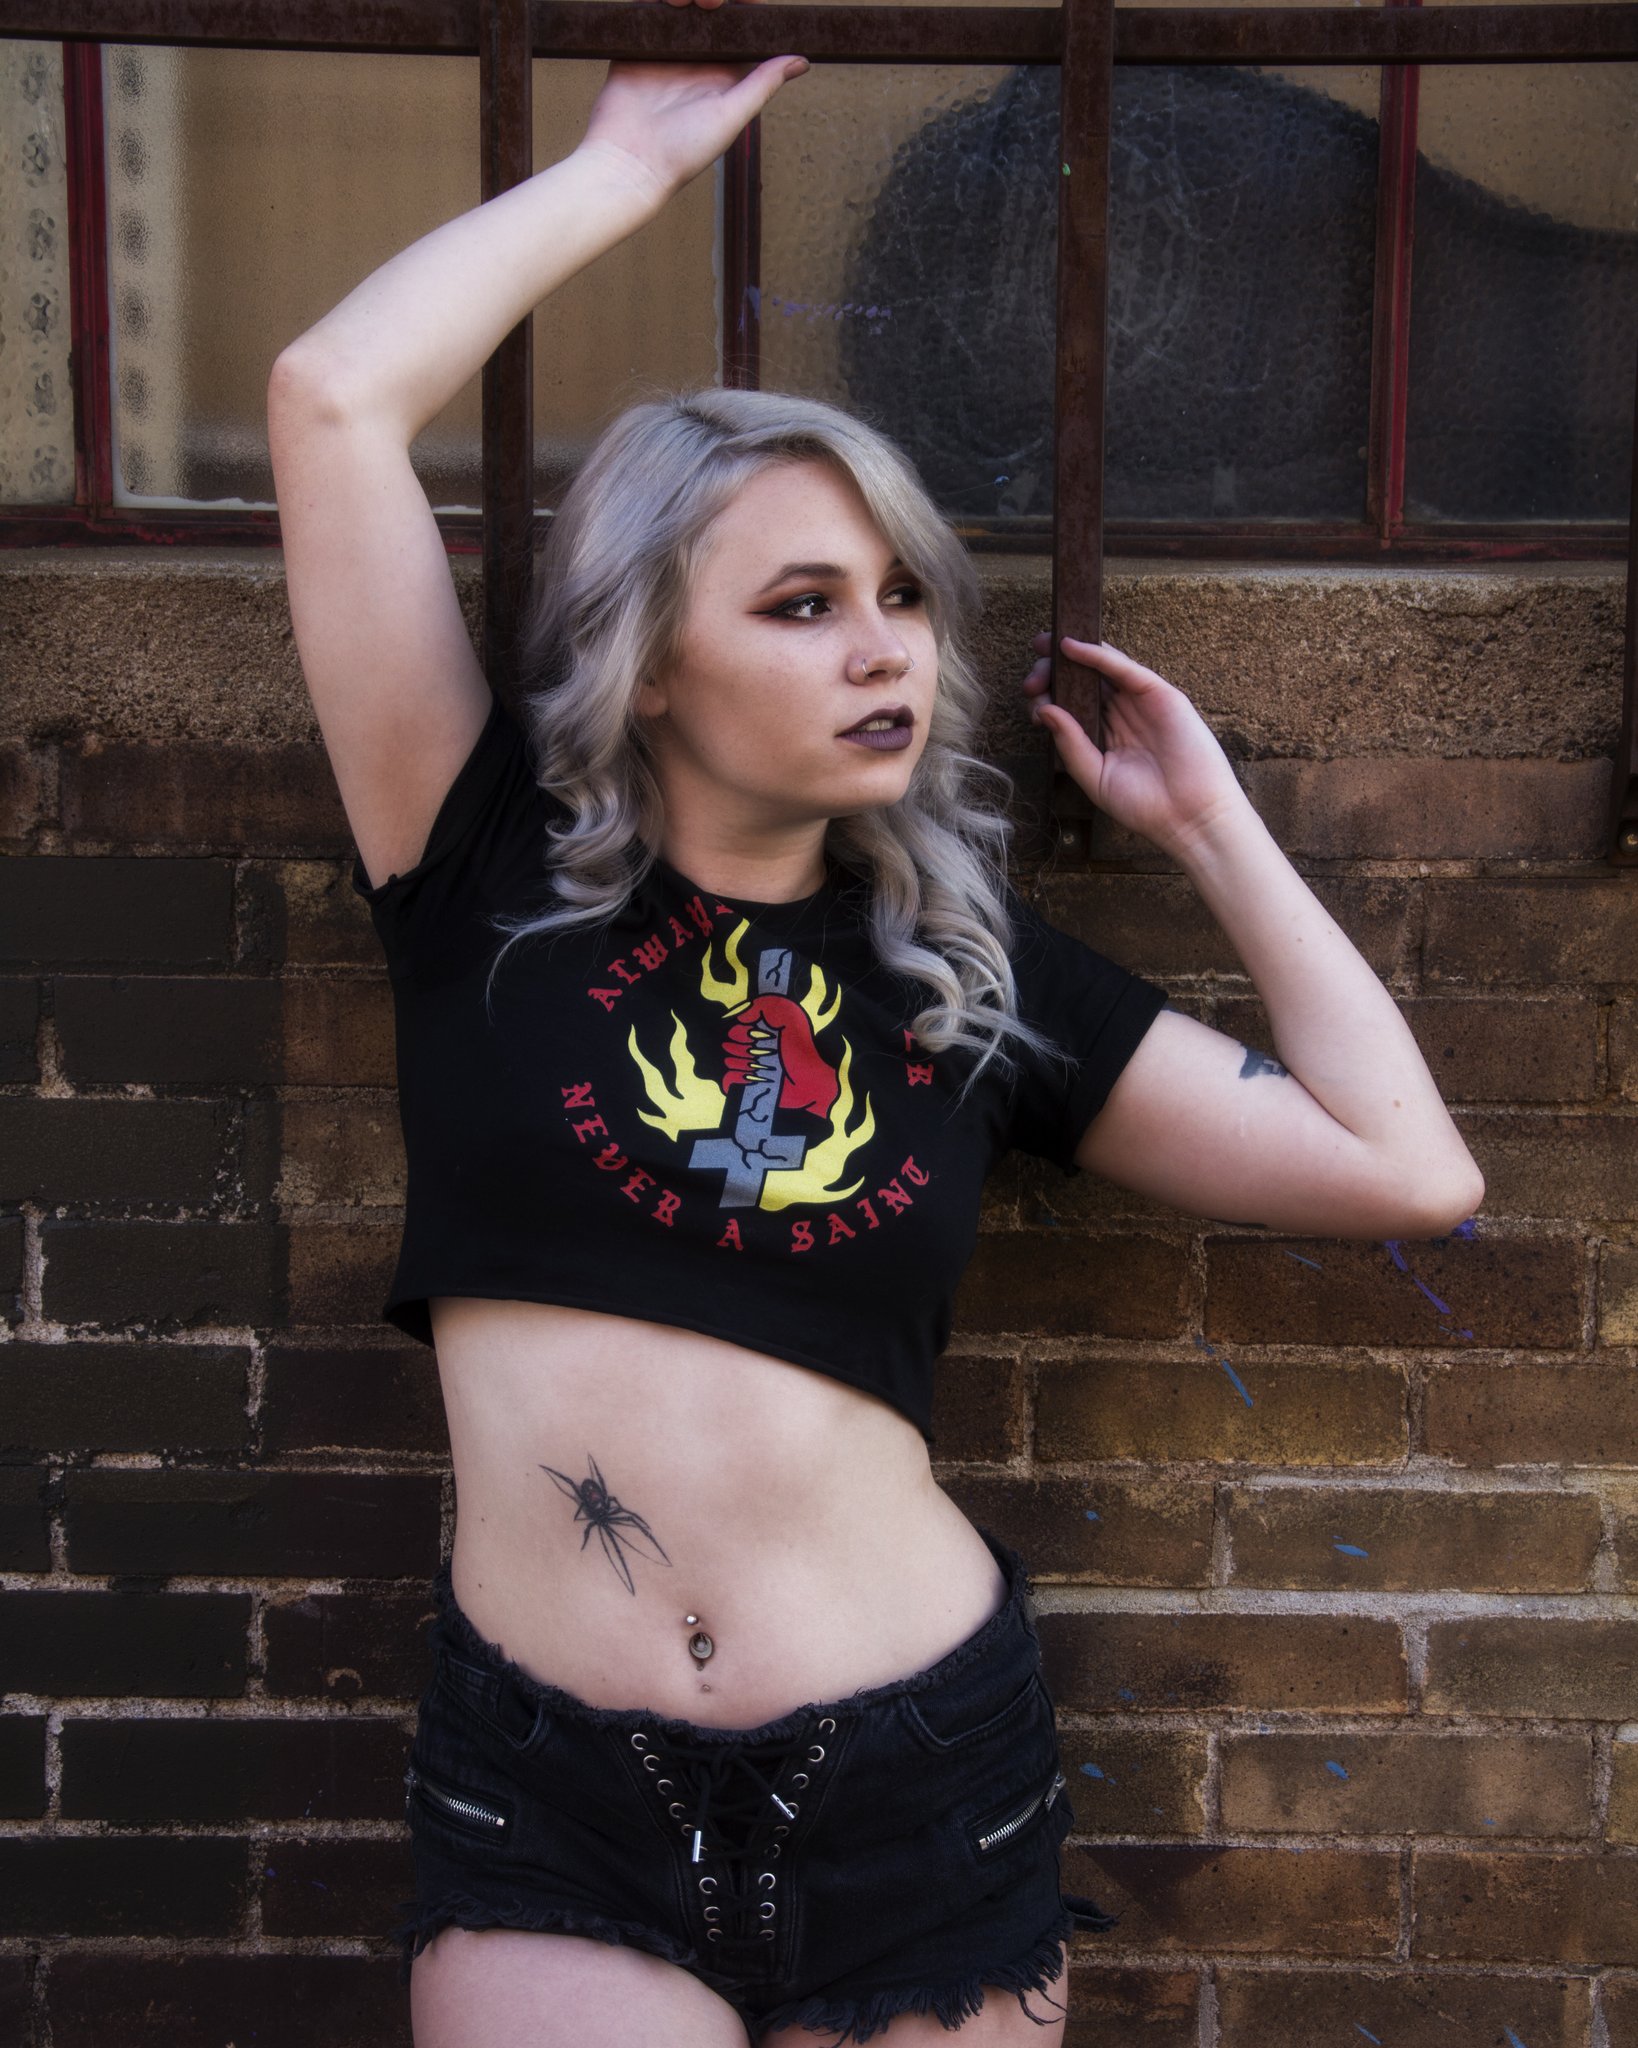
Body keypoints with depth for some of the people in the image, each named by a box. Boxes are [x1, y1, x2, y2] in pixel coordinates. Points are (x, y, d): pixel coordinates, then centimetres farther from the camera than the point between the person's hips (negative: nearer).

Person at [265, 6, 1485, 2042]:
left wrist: (1207, 819, 7)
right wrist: (620, 164, 3)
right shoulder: (499, 874, -1)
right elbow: (331, 399, -9)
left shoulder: (974, 958, 4)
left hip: (923, 1789, 2)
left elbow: (1406, 1168, 2)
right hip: (545, 1805, -1)